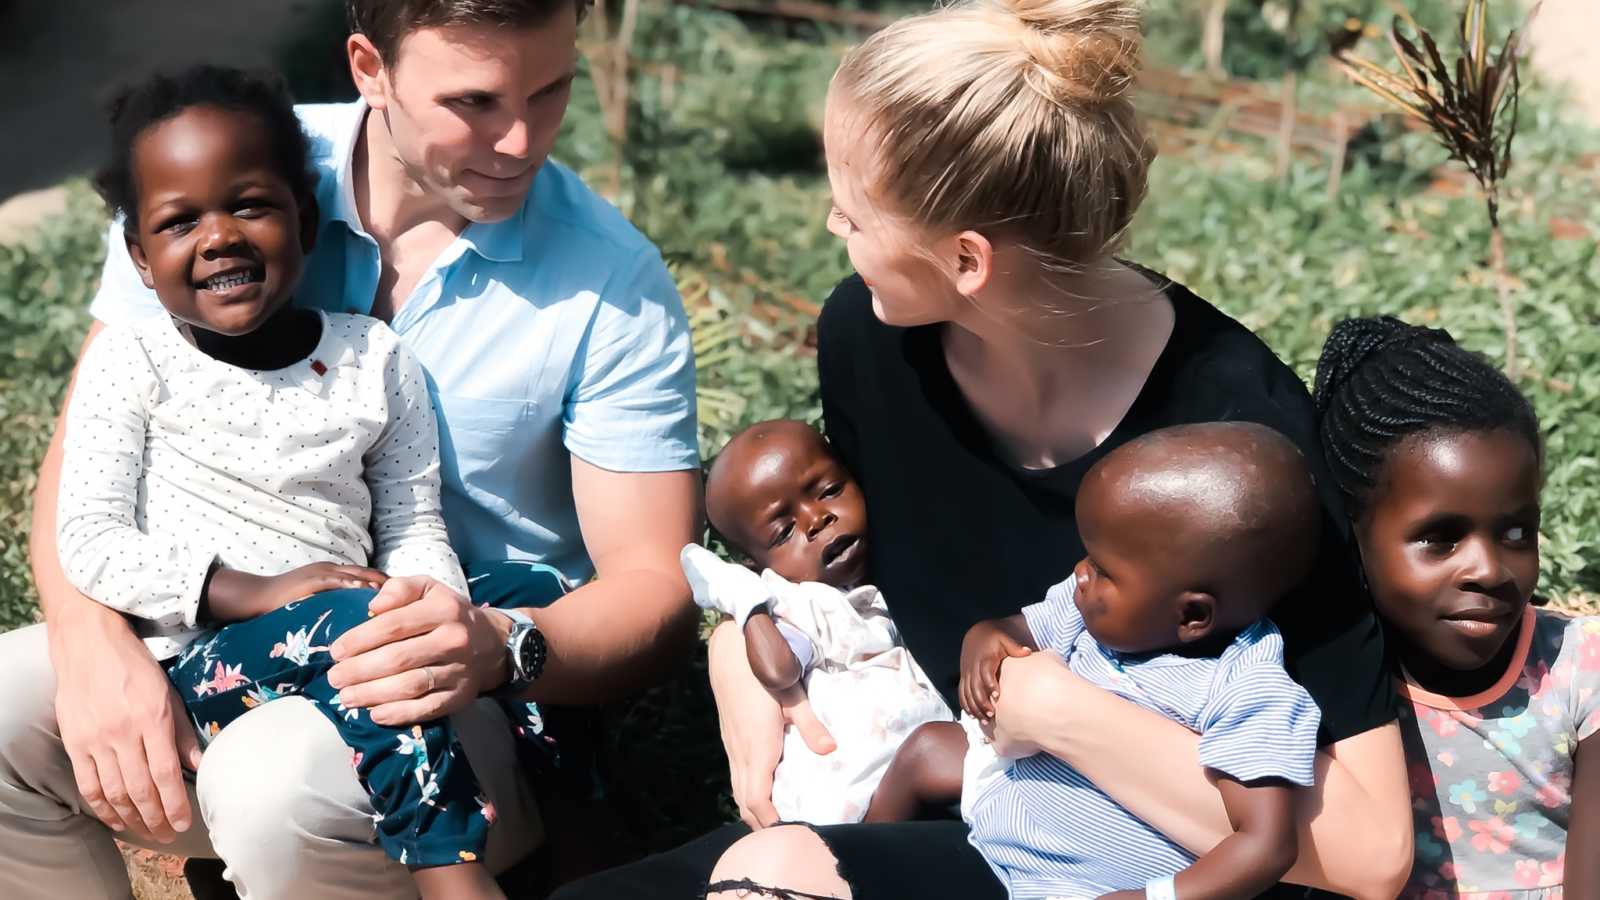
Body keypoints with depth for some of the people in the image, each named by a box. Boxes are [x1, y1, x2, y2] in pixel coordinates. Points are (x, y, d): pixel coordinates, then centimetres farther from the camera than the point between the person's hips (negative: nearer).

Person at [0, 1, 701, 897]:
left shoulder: (614, 286, -12)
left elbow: (655, 586, -11)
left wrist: (502, 649, -34)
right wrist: (93, 645, -24)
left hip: (479, 700, -3)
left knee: (278, 779, -35)